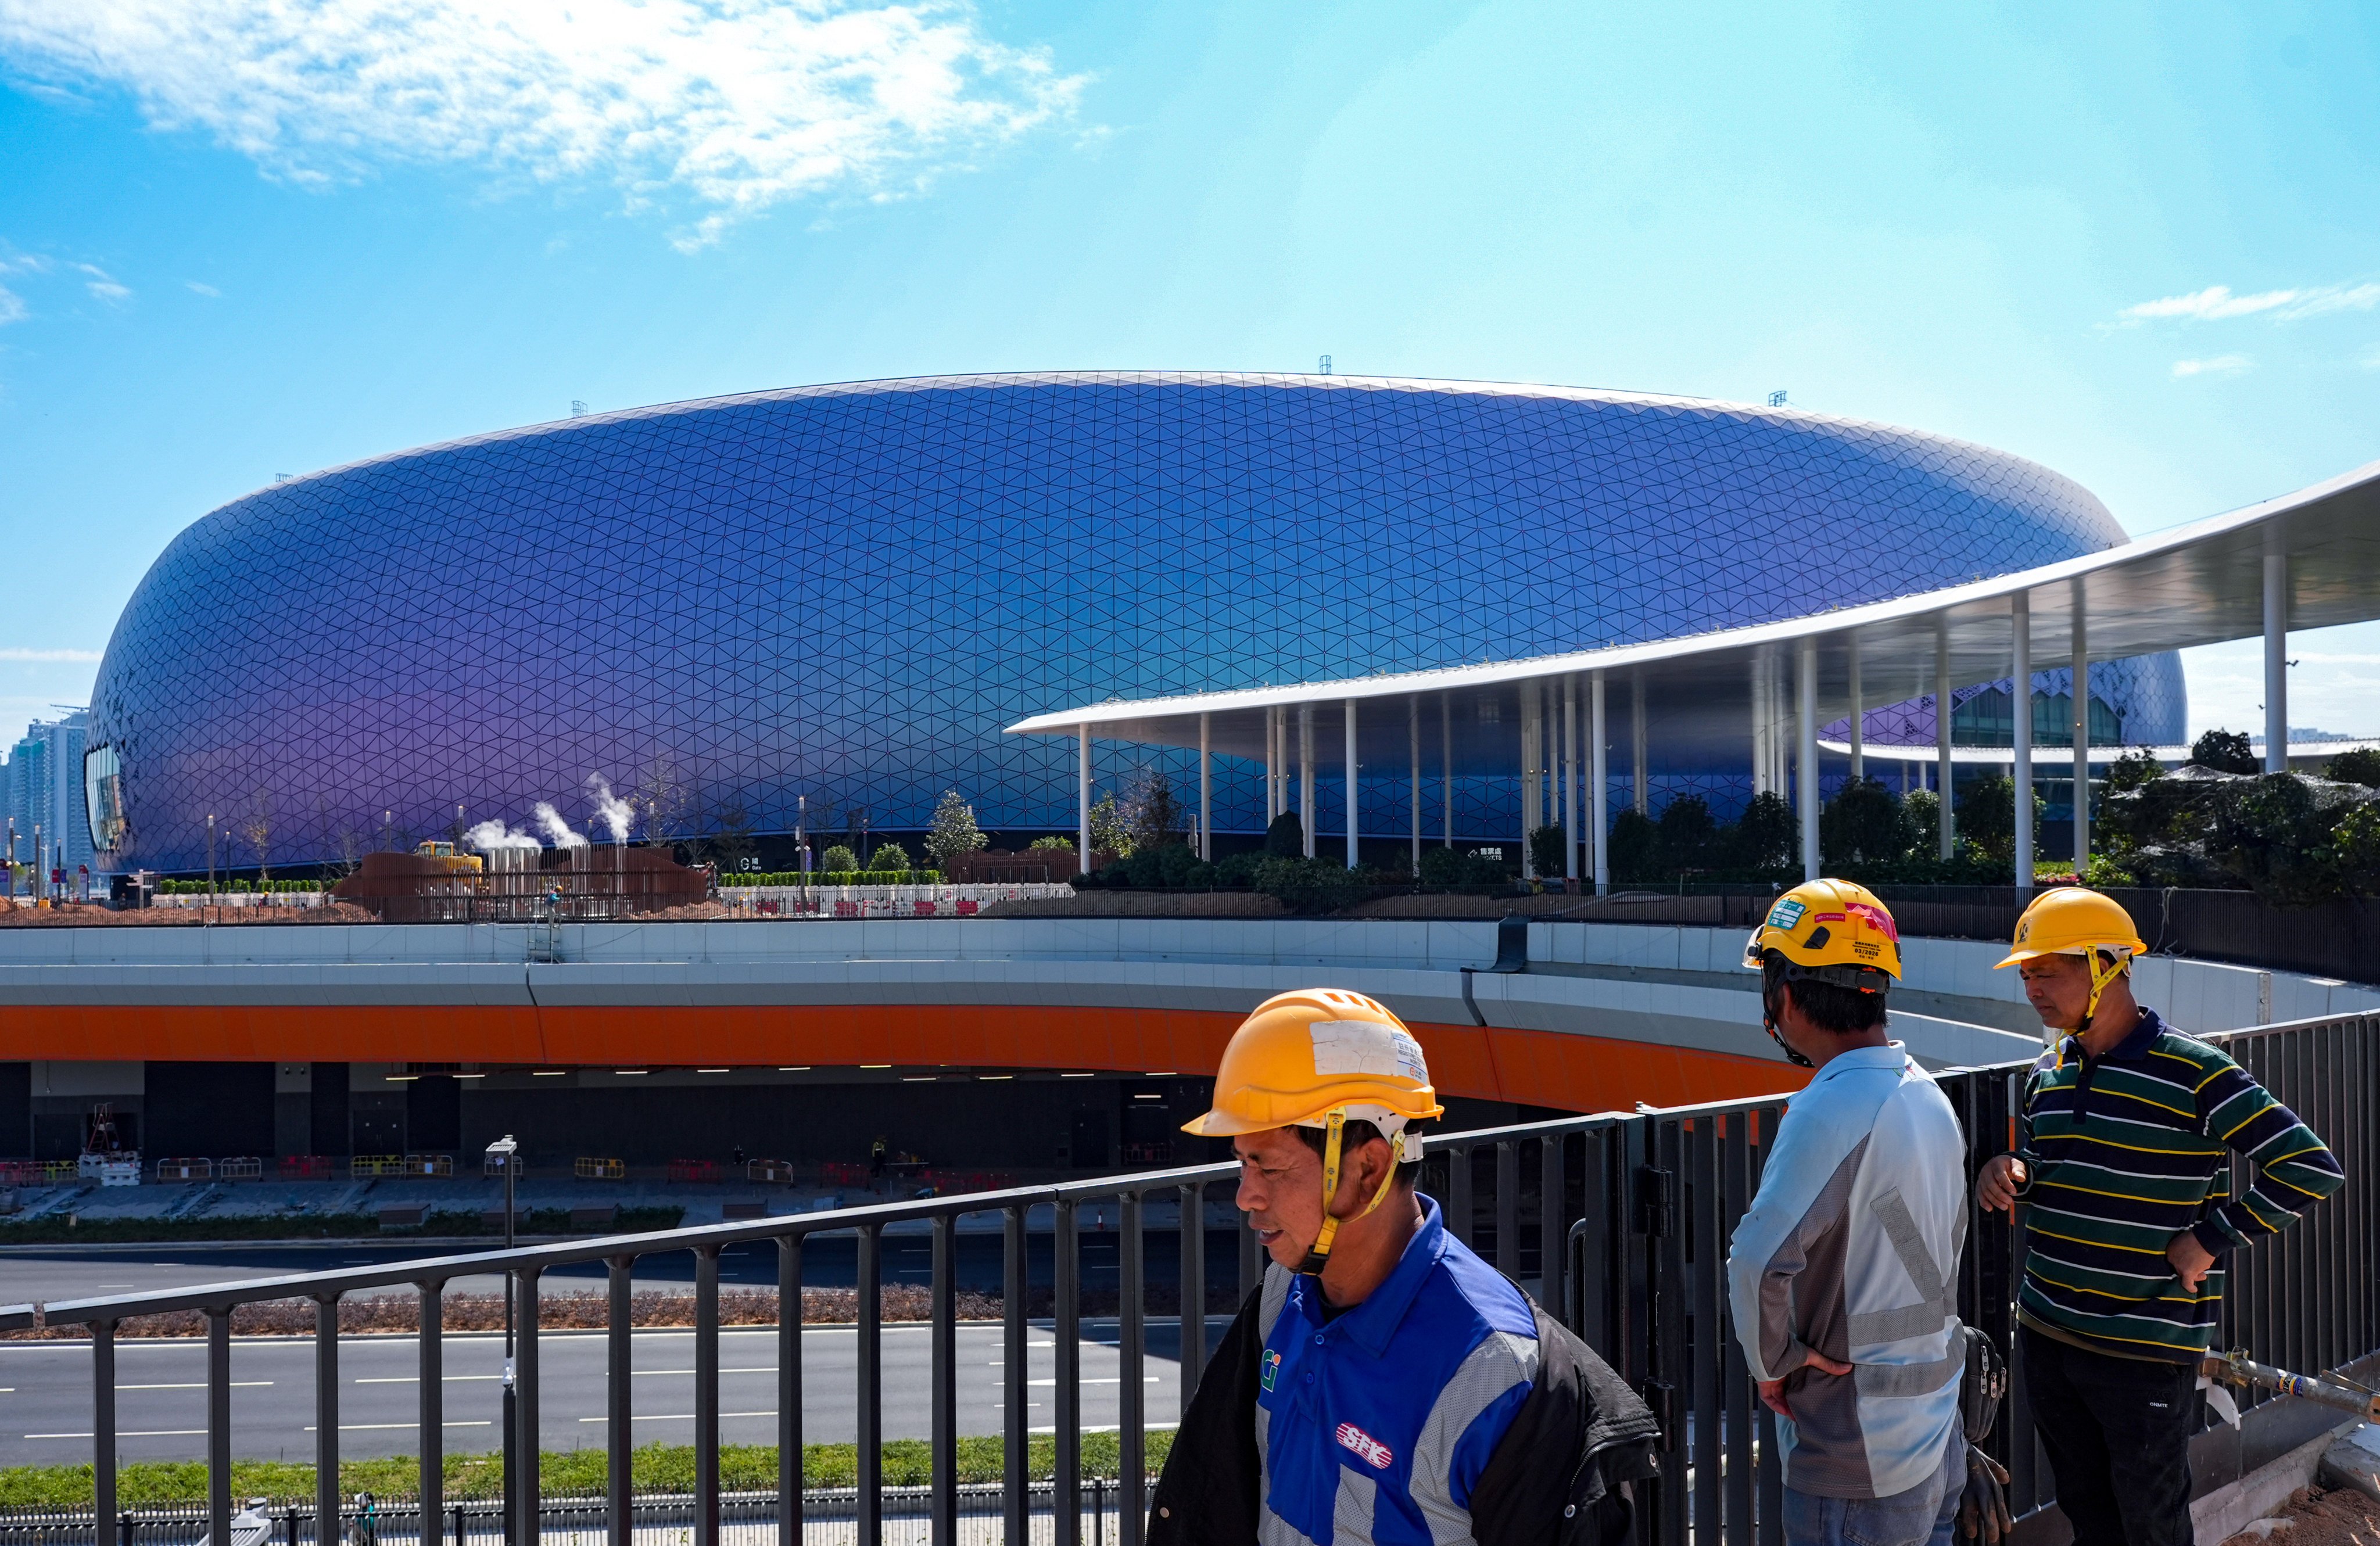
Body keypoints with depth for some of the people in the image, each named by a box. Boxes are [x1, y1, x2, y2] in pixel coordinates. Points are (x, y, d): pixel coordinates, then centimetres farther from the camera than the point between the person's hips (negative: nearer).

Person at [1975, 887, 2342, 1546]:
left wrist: (2213, 1239, -15)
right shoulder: (2048, 1073, 6)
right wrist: (2010, 1175, -4)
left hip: (2146, 1353, -6)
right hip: (2045, 1337, 6)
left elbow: (2311, 1167, -16)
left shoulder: (2191, 1072, -15)